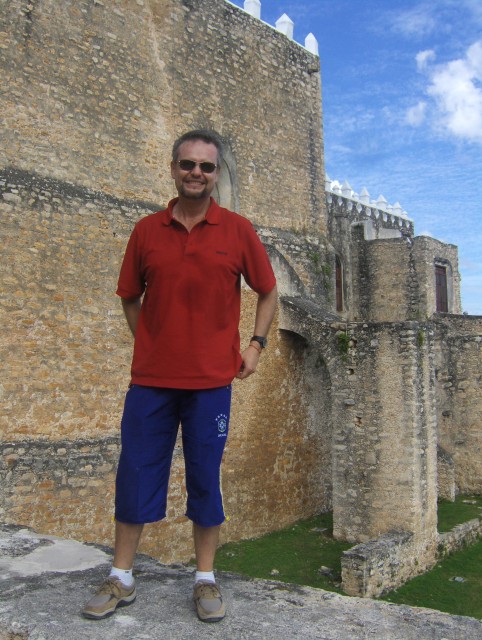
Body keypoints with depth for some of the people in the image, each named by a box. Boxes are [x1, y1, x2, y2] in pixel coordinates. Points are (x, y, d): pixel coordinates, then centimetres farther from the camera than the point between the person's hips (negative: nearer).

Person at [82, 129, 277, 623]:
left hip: (211, 379, -1)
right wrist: (152, 342, 5)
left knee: (205, 479, 8)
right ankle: (121, 578, 24)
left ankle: (205, 579, 24)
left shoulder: (238, 230, 2)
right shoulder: (146, 230, 5)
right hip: (150, 377, 2)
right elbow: (130, 298, 15)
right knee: (135, 474, 8)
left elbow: (268, 291, 12)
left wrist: (256, 344, 2)